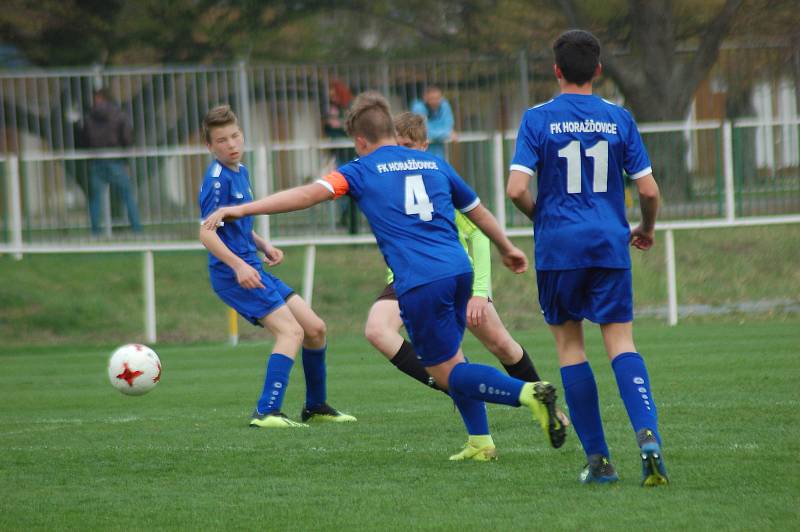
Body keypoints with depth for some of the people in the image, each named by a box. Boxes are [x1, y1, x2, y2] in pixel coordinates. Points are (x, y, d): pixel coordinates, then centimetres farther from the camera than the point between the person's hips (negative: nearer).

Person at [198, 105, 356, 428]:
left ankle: (316, 407, 26)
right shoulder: (217, 179, -14)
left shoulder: (240, 172, 15)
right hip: (233, 275, -9)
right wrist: (238, 265, -32)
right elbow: (206, 232, -21)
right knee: (291, 330, -21)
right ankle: (266, 413, -28)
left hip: (252, 269, 9)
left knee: (315, 329, 11)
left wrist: (264, 246, 10)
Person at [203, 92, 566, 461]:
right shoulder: (435, 164, 20)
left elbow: (308, 194, -7)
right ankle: (480, 442, 15)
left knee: (448, 374, 1)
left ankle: (529, 392, -20)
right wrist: (507, 249, 50)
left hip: (420, 284, -6)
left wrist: (240, 210, -7)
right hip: (459, 271, 6)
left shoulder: (363, 171, 5)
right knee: (450, 359, 23)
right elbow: (478, 211, 32)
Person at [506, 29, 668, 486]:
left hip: (558, 245, -1)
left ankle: (598, 458, 5)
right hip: (610, 244, 1)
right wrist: (647, 229, 21)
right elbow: (648, 190, 1)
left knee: (569, 343, 9)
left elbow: (517, 189, -10)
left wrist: (539, 217, 11)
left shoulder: (538, 119, -2)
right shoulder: (619, 119, 3)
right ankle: (648, 434, -24)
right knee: (621, 343, 0)